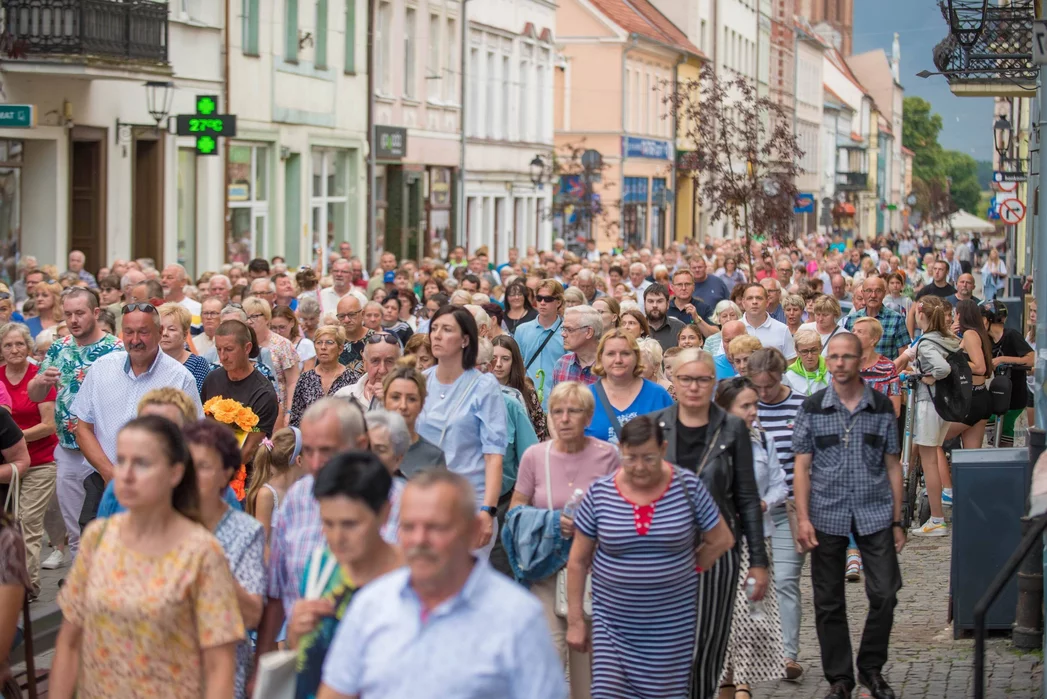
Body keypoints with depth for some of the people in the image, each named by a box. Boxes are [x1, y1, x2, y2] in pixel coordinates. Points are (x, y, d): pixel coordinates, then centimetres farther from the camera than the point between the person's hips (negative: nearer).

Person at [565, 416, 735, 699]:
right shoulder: (599, 493, -3)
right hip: (616, 622, 0)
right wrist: (575, 620, 2)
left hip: (673, 621, 0)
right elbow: (578, 560, 3)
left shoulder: (688, 487, -5)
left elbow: (722, 539, 6)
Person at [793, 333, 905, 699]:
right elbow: (802, 466, 1)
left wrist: (897, 521, 3)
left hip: (875, 514, 0)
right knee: (829, 603, 5)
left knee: (885, 594, -5)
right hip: (827, 516, 0)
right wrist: (802, 518, -8)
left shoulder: (881, 407, 4)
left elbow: (892, 465, 6)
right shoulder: (813, 408, 1)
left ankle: (871, 668, 15)